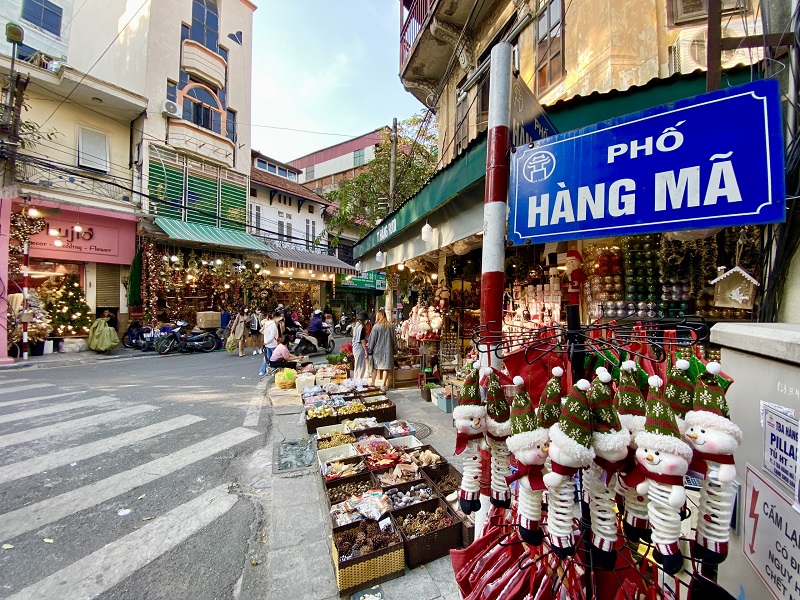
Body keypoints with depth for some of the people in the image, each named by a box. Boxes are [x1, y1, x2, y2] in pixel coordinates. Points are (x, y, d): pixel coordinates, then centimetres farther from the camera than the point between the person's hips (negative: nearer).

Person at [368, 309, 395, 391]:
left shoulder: (376, 326, -11)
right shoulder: (390, 326, -1)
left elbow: (372, 340, -6)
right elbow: (393, 339, 7)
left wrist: (370, 350, 4)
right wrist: (393, 350, 16)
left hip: (377, 350, -2)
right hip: (388, 350, 2)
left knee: (375, 367, 12)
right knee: (386, 368, 6)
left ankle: (373, 383, 22)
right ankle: (383, 385, 6)